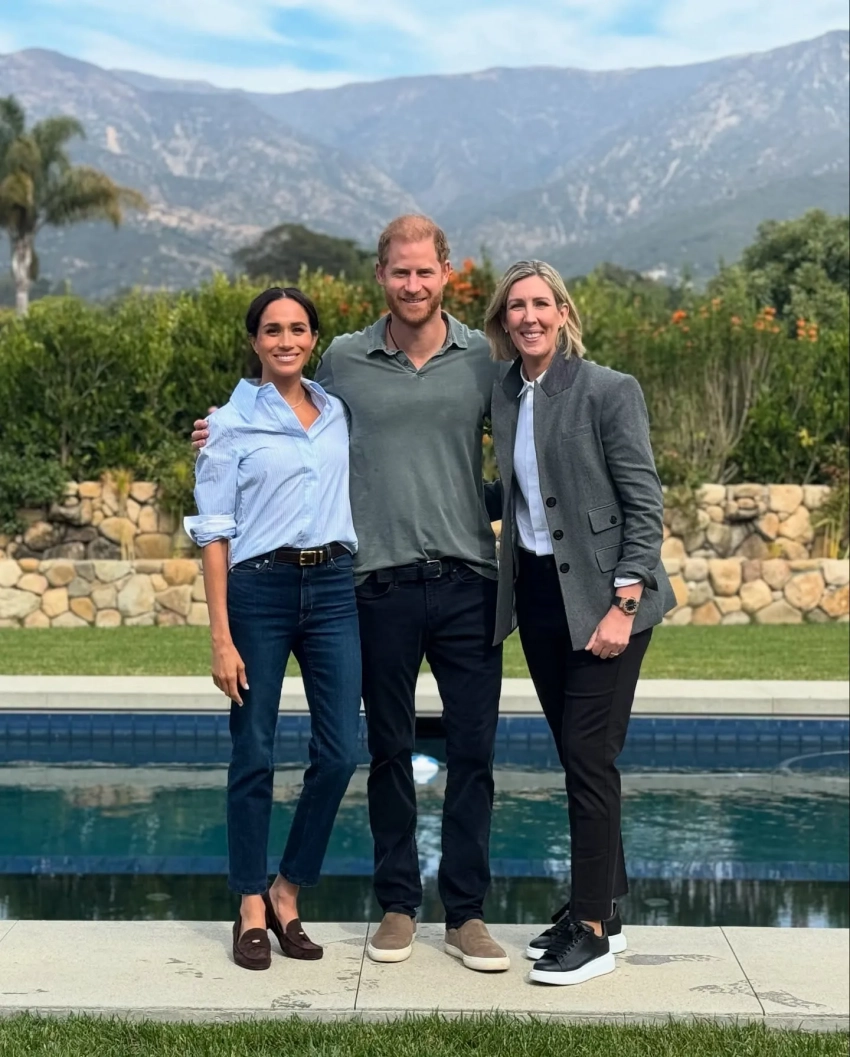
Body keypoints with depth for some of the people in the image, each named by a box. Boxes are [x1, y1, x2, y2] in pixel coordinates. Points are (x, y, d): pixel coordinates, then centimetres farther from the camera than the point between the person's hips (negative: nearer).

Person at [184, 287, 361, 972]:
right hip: (259, 588, -3)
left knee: (340, 751, -2)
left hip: (333, 587, 4)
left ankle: (289, 892, 17)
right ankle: (252, 909, 17)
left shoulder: (339, 413, 11)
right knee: (254, 756, 2)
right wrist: (222, 639, -8)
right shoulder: (232, 424, 0)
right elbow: (214, 533, -3)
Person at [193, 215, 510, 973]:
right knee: (390, 751, 10)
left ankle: (467, 913, 16)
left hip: (468, 582, 0)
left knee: (473, 752, 4)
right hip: (381, 584, 0)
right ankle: (398, 905, 24)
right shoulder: (343, 361, 3)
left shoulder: (484, 358, 3)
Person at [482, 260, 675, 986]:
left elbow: (645, 504, -12)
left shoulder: (609, 391, -9)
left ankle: (594, 930, 4)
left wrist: (623, 605, -17)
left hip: (601, 597, -6)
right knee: (576, 757, 13)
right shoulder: (504, 395, 7)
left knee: (589, 757, -5)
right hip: (537, 595, 6)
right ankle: (601, 903, 25)